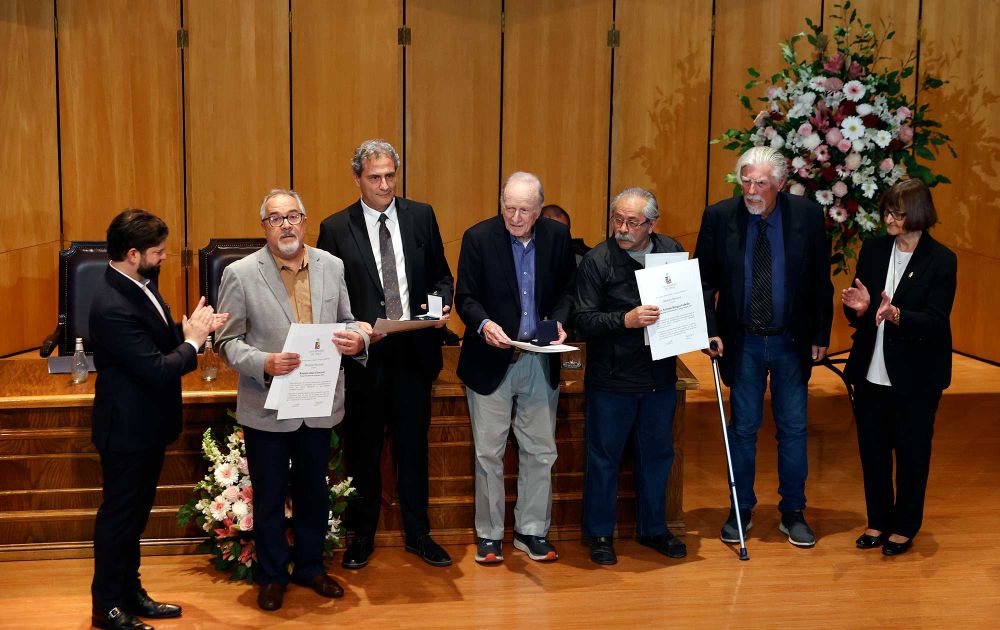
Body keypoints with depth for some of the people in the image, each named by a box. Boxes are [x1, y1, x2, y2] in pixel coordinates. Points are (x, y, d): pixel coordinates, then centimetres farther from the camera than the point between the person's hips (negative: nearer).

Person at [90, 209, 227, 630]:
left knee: (134, 513, 20)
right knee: (118, 515, 6)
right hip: (127, 428, -9)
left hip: (147, 423, 9)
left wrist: (192, 327, -6)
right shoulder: (113, 307, -29)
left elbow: (159, 338, 12)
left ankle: (129, 592, 35)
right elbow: (158, 370, -29)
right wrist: (192, 341, -14)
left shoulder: (139, 284, 1)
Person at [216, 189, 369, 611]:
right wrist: (264, 363, -26)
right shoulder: (240, 274, -10)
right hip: (267, 408, -3)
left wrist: (357, 339, -13)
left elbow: (345, 322, 10)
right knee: (269, 496, 12)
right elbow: (228, 342, -8)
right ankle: (273, 576, 31)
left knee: (313, 492, 18)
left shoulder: (331, 266, 1)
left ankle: (309, 567, 38)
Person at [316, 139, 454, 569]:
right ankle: (362, 536, 25)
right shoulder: (335, 229, -2)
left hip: (414, 352, 2)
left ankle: (418, 534, 26)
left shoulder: (421, 216, 4)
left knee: (413, 446, 12)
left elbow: (440, 274, 11)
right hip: (363, 356, -1)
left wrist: (442, 304, -9)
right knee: (362, 450, 10)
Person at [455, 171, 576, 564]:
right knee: (488, 453, 5)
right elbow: (465, 297, -7)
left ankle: (532, 531, 24)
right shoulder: (478, 237, -8)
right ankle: (489, 535, 19)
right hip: (491, 360, -2)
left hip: (540, 362, 3)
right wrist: (483, 324, -27)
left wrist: (559, 321, -12)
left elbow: (566, 290, 7)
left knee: (540, 451, 10)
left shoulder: (557, 237, -1)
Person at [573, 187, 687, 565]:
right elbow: (582, 320, -15)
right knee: (604, 457, 6)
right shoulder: (597, 261, -10)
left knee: (657, 454, 15)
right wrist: (625, 320, -26)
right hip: (612, 379, -4)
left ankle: (653, 528, 32)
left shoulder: (671, 251, 3)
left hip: (660, 376, 4)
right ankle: (600, 533, 21)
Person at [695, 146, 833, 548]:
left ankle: (793, 514, 21)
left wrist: (820, 335, 0)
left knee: (793, 429, 8)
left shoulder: (807, 216, -6)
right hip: (742, 342, 0)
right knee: (743, 429, 9)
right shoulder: (719, 217, -7)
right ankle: (741, 511, 23)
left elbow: (820, 281, 1)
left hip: (792, 341, 0)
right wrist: (710, 330, -11)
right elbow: (704, 280, -1)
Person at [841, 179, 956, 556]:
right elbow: (856, 317, 7)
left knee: (911, 452, 9)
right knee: (872, 450, 13)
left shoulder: (941, 261, -10)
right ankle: (878, 521, 29)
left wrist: (896, 315, -33)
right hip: (871, 372, 4)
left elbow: (935, 321, -17)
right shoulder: (873, 250, 3)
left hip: (915, 377, -4)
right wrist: (859, 309, -17)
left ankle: (905, 527, 25)